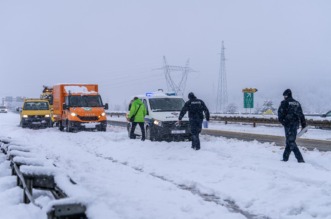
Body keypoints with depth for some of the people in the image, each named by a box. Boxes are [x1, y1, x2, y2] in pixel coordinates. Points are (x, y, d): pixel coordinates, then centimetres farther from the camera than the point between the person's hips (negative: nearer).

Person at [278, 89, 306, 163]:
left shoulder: (285, 103, -3)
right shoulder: (297, 103, 16)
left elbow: (281, 113, -12)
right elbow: (301, 115, 15)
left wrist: (281, 120, 3)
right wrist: (304, 126, 16)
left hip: (288, 124, -7)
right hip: (296, 124, 7)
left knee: (291, 142, -7)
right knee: (290, 141, 15)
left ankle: (300, 159, -17)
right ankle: (285, 158, 20)